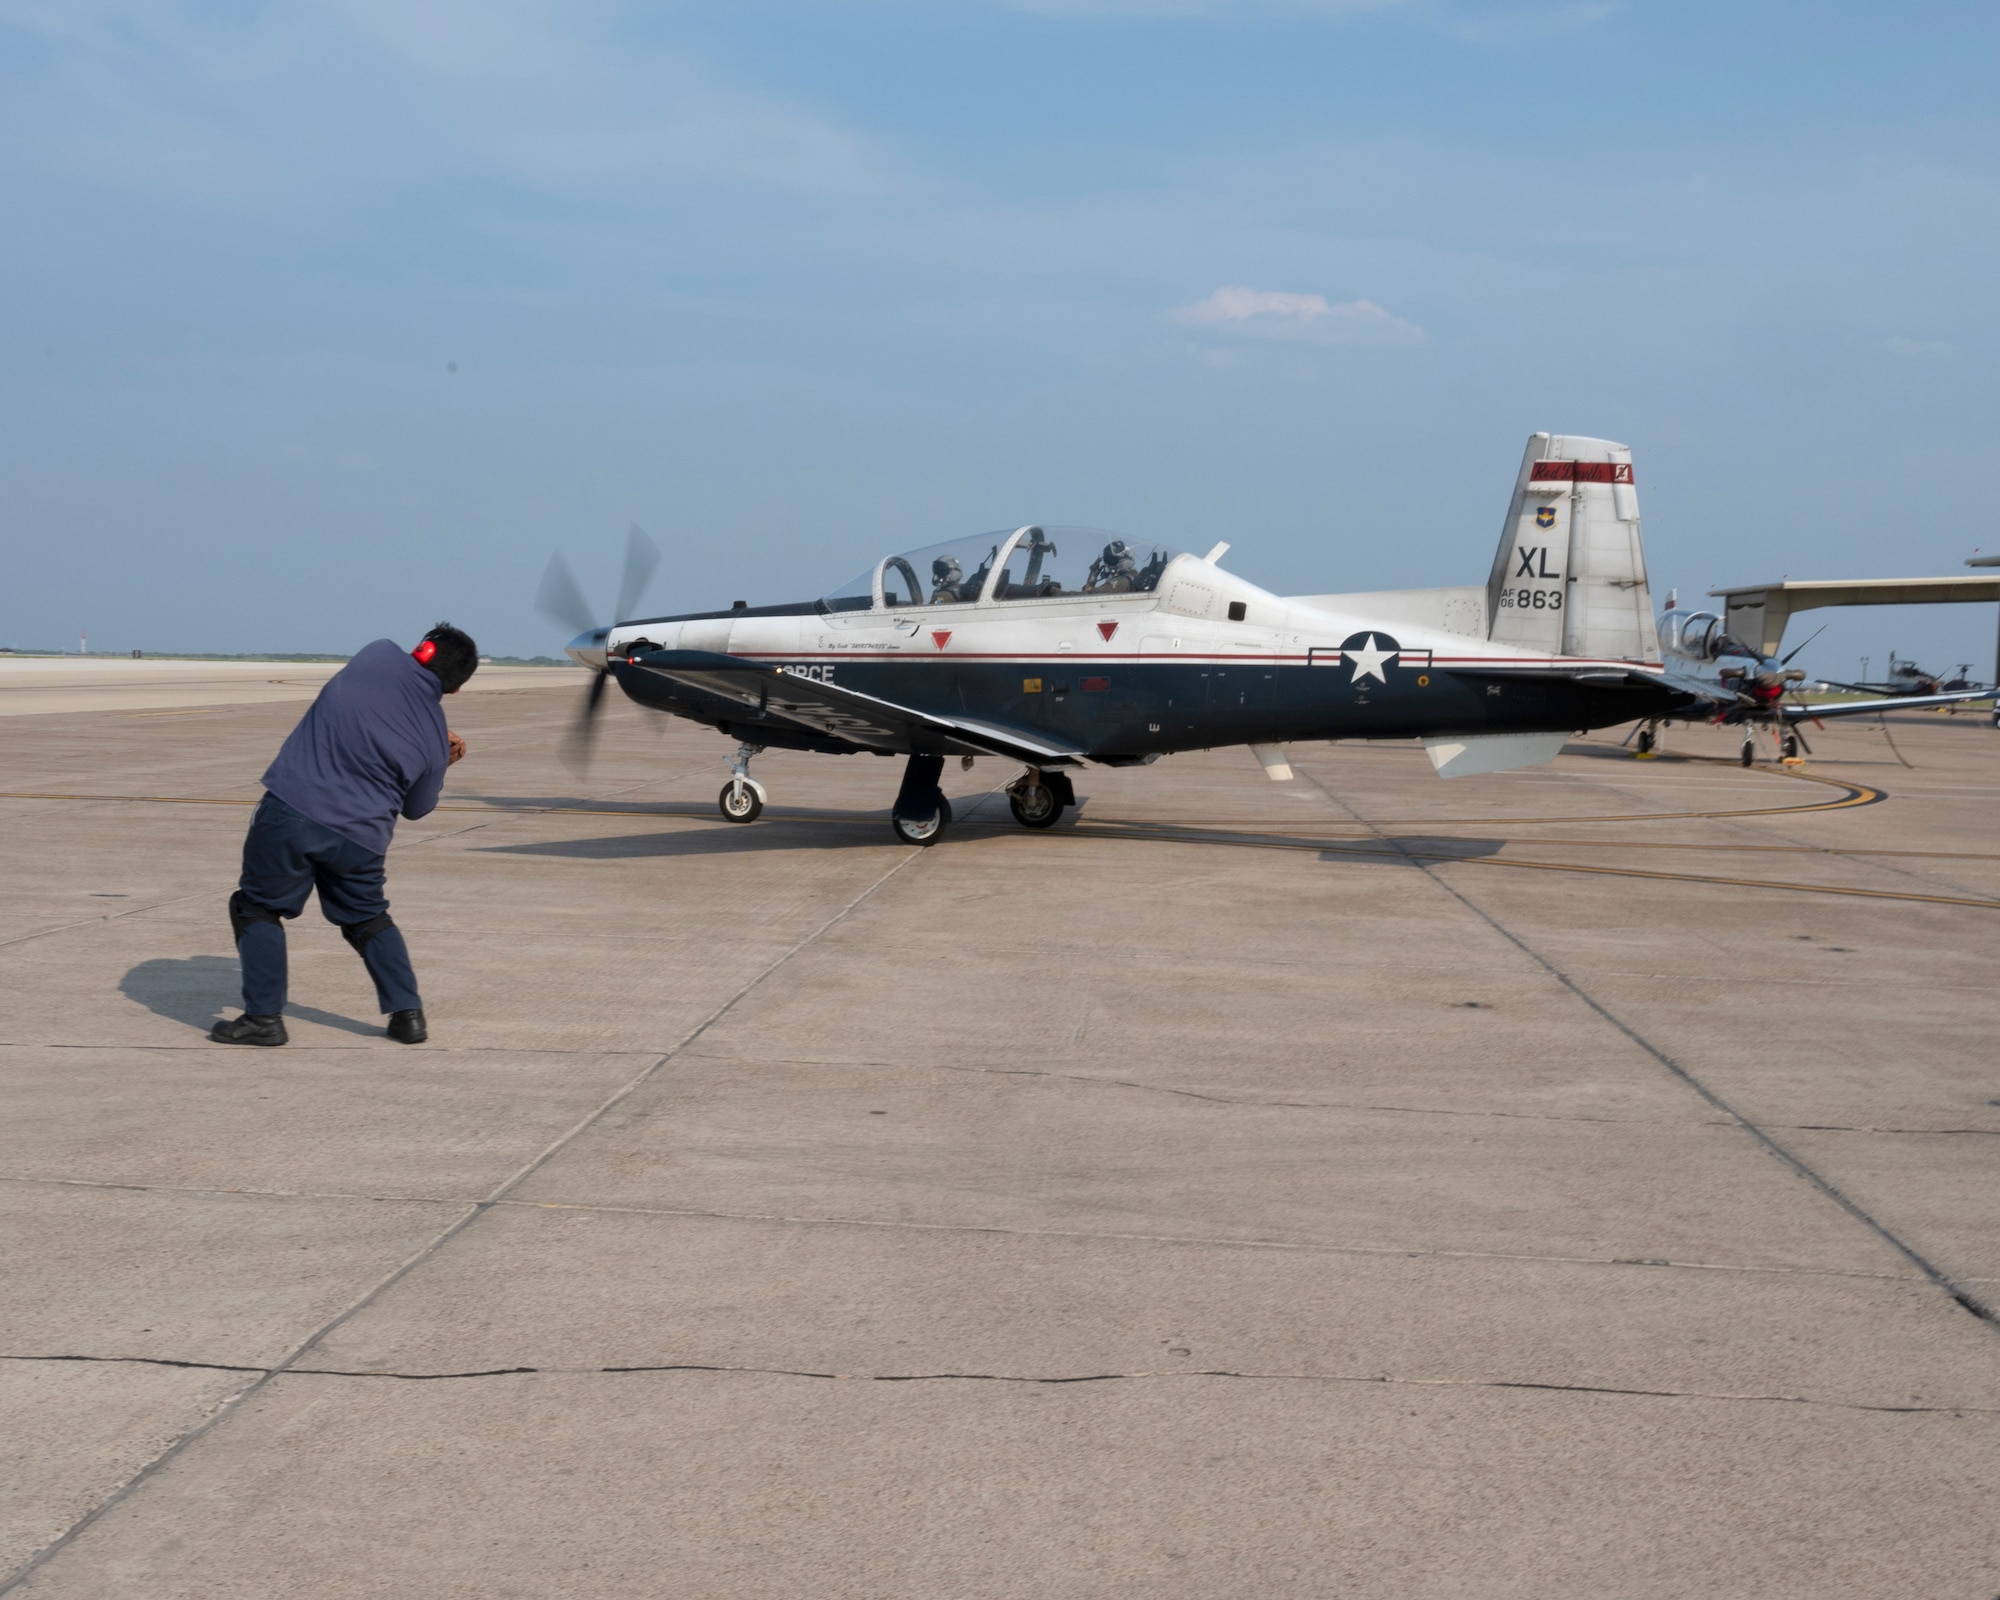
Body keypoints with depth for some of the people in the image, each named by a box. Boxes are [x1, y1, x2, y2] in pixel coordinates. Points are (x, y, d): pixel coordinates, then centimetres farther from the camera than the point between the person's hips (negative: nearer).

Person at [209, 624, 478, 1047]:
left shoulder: (379, 654, -2)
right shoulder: (434, 738, -1)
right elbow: (416, 808, 13)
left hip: (290, 809, -2)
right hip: (360, 836, 2)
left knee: (258, 907, 13)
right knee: (369, 918, 23)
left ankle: (263, 1016, 7)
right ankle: (408, 1013, 17)